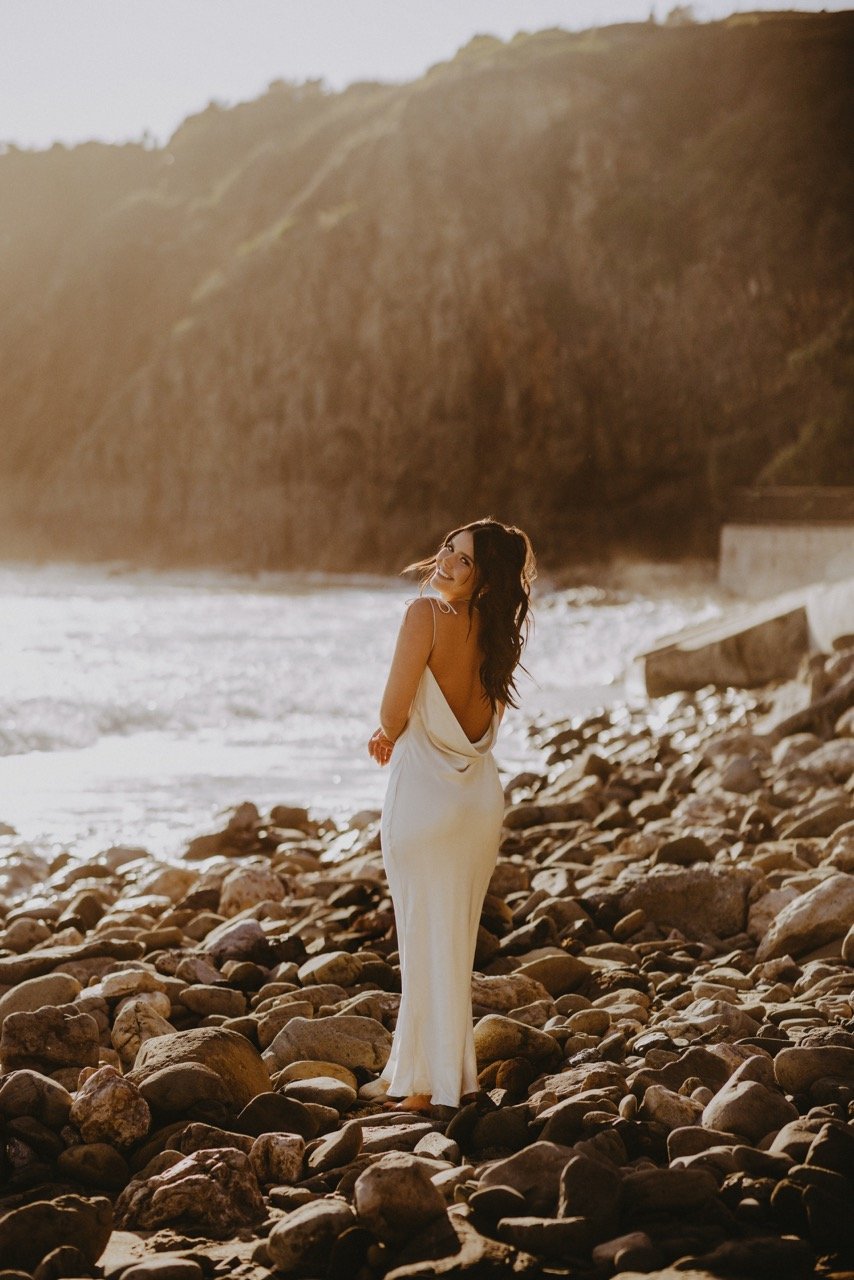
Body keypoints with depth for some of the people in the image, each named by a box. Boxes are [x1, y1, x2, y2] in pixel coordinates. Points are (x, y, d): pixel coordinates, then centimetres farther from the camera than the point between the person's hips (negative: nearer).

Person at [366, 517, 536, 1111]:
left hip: (425, 796, -7)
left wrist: (391, 735, 5)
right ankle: (415, 1069, 27)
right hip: (482, 794, 7)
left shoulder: (427, 616, -18)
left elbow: (393, 713, -18)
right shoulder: (498, 633, 3)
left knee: (428, 940, 3)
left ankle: (427, 1083, 11)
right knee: (456, 941, 15)